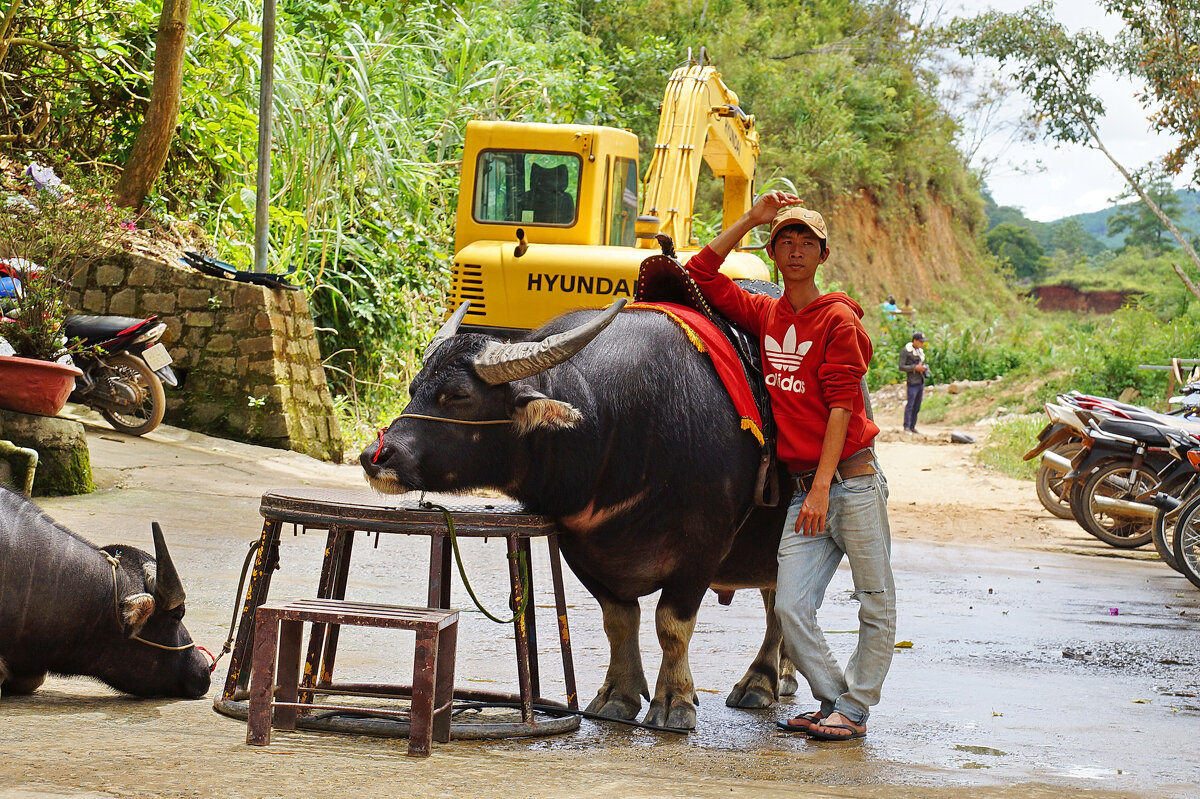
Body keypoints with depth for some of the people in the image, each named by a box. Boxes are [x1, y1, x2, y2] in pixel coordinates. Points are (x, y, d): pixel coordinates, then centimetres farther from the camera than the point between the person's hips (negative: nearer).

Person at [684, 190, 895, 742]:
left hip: (851, 480, -4)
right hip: (801, 488, 5)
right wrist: (752, 219, 8)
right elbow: (702, 272, 16)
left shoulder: (838, 319, -5)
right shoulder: (765, 315, 10)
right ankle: (834, 699, 11)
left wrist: (822, 488, -17)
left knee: (876, 605, 1)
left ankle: (853, 709, 12)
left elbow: (841, 407, -11)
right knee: (791, 608, -4)